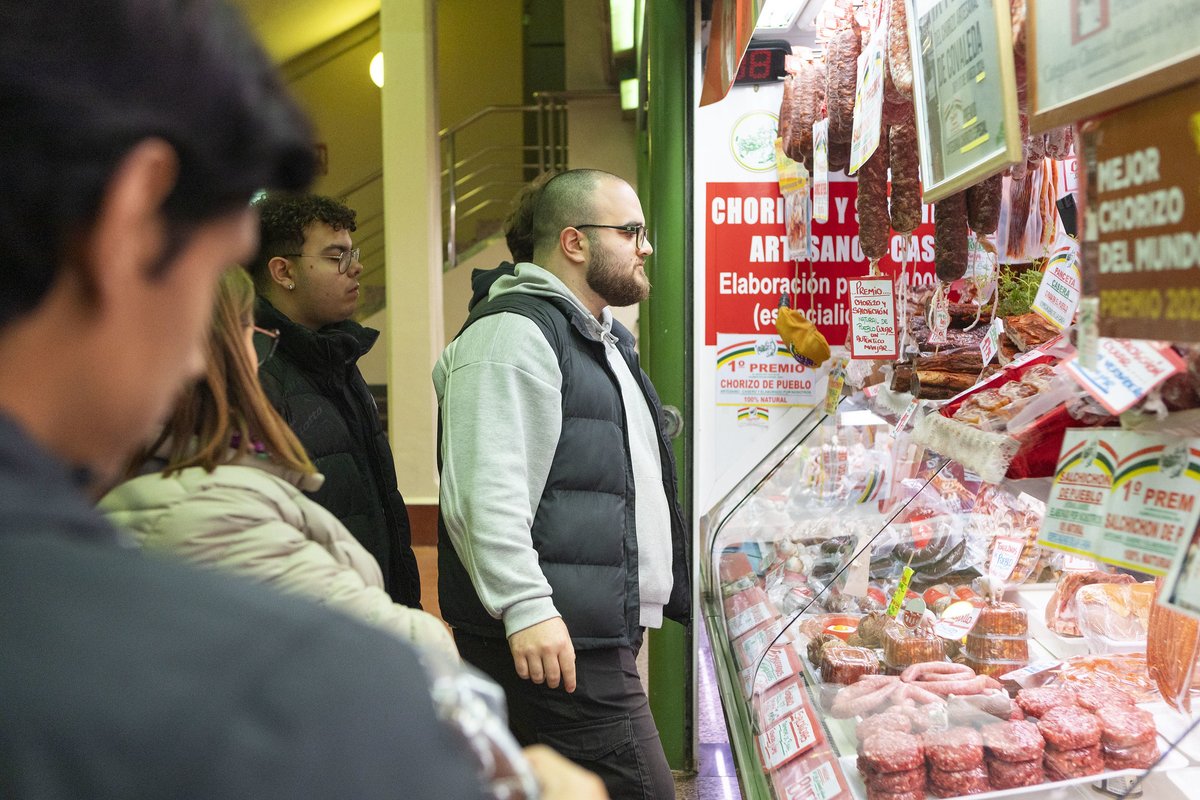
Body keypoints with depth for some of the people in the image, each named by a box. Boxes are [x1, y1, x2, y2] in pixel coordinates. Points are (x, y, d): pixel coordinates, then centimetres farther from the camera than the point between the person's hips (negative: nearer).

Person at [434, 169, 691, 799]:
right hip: (550, 643, -10)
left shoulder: (605, 340, 23)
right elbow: (485, 493, -21)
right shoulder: (512, 334, -11)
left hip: (600, 635, 10)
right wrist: (525, 607, -27)